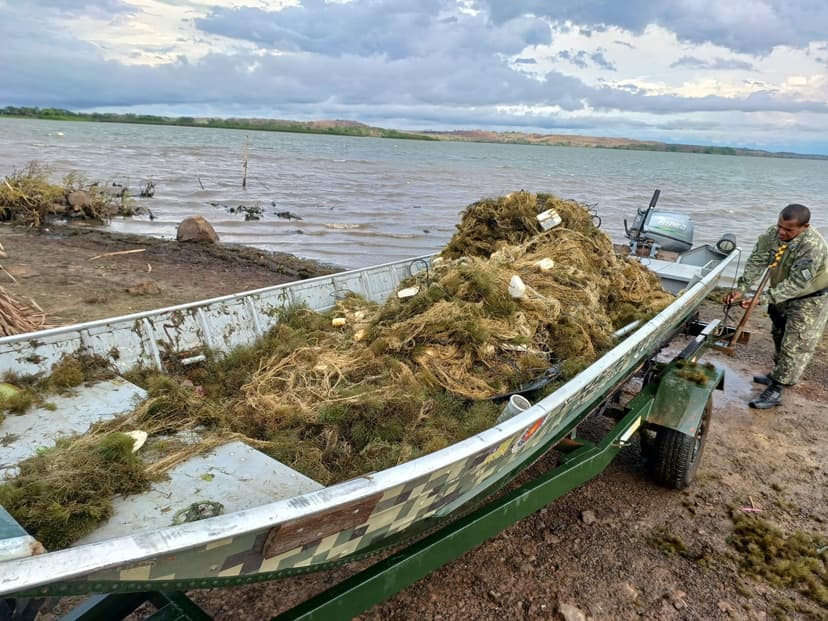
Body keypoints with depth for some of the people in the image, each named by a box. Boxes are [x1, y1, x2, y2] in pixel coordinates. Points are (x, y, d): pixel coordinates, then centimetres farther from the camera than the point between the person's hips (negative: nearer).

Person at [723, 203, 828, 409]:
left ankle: (775, 391, 2)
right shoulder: (772, 235, -16)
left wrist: (762, 298, -40)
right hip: (782, 295, 8)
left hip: (809, 299, -7)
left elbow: (796, 284, -35)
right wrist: (741, 289, -28)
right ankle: (778, 375, 41)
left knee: (794, 346, -4)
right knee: (779, 336, 22)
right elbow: (756, 263, -16)